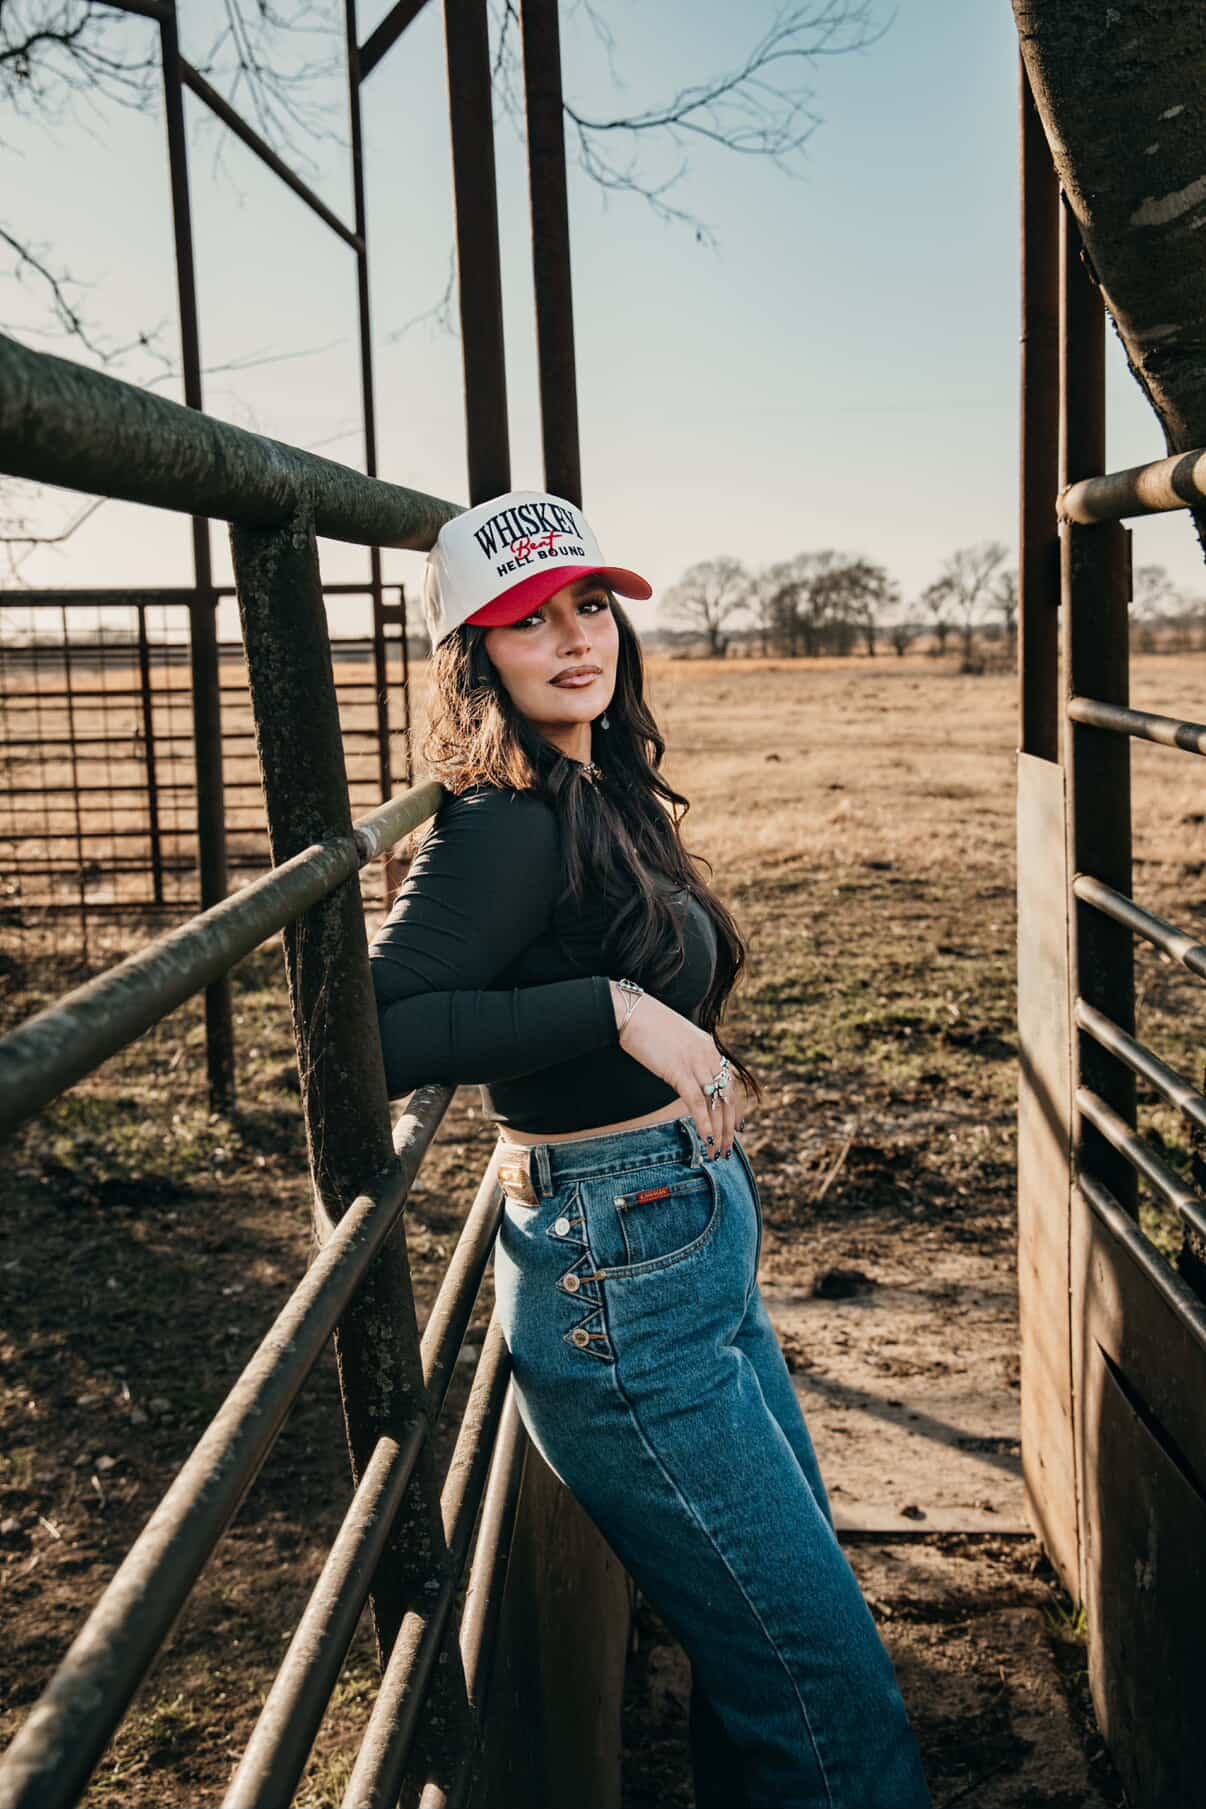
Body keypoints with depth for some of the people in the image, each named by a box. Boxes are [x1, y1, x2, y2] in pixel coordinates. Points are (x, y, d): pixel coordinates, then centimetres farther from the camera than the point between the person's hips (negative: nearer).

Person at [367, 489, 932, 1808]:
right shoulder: (506, 827, -17)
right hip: (620, 1290, -9)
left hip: (704, 1248, 10)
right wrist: (614, 1009, -29)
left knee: (760, 1649, 23)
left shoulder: (604, 797, 10)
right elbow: (370, 1034, -28)